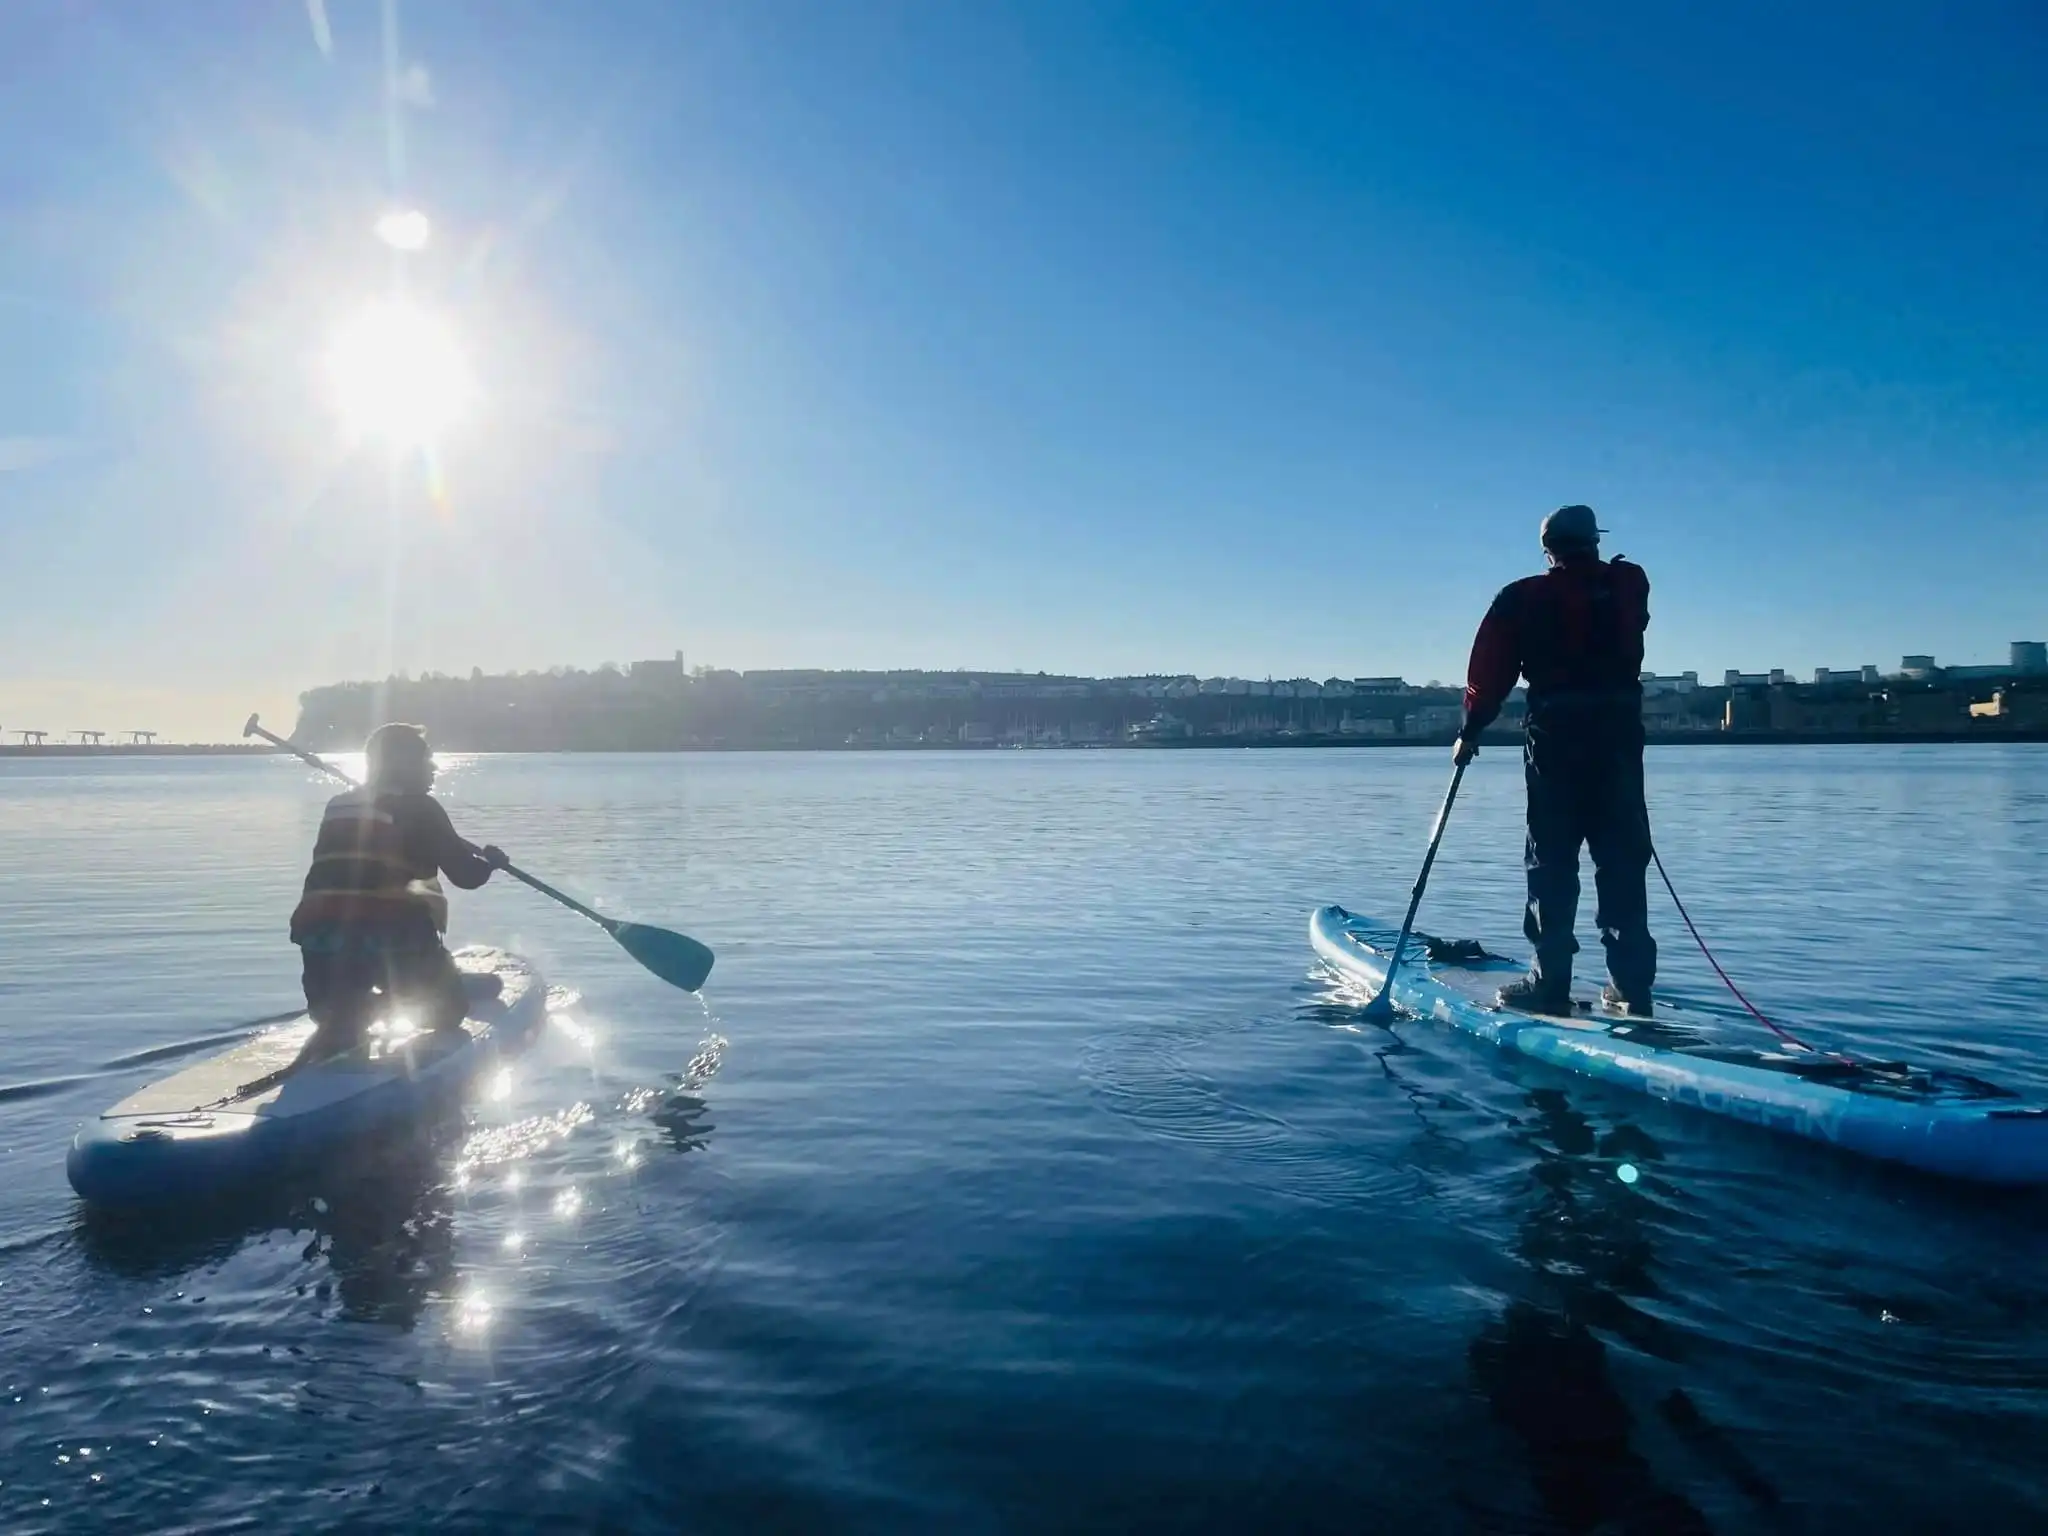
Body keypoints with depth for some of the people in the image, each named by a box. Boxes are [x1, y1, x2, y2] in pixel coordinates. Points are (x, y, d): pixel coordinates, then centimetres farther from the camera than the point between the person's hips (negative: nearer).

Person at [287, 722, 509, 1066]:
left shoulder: (337, 808, 20)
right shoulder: (418, 806, 2)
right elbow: (465, 875, -1)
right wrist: (490, 860, 21)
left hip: (320, 931, 6)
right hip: (392, 933, -5)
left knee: (338, 1020, 30)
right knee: (445, 1007, 15)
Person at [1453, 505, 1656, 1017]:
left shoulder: (1523, 599, -2)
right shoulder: (1629, 583, 7)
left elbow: (1490, 673, -3)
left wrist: (1470, 731, 5)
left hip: (1554, 738, -3)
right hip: (1621, 735, 3)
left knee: (1552, 862, 2)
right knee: (1623, 861, 8)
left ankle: (1550, 983, 1)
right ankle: (1631, 984, 10)